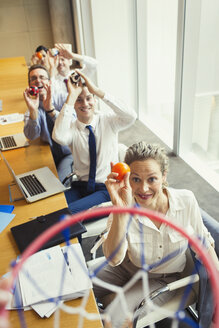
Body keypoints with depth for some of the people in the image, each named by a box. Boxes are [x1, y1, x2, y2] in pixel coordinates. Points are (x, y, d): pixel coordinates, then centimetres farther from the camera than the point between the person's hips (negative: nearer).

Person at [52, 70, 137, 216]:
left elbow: (131, 117, -24)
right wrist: (71, 96, -24)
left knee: (69, 212, -26)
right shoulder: (72, 127, -1)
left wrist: (97, 90, -27)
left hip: (107, 188, -2)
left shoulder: (108, 121, -2)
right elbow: (59, 137, -27)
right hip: (80, 186, 3)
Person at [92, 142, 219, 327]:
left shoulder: (186, 201, -24)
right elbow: (113, 259, -38)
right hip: (126, 268, 2)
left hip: (164, 279, -1)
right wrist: (121, 210, -50)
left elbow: (203, 243, -6)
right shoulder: (124, 207, -25)